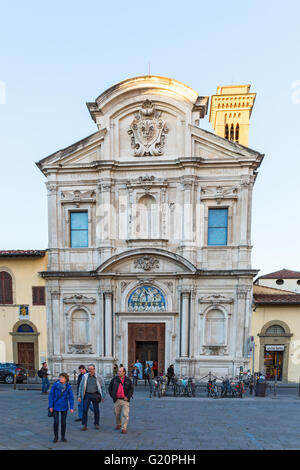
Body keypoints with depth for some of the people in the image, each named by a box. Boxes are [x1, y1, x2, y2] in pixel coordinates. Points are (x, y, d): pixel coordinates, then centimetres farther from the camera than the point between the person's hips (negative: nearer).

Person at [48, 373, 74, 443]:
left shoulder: (68, 387, -12)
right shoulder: (55, 385, -15)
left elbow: (71, 397, -7)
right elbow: (51, 395, -9)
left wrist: (71, 407, -11)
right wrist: (50, 406, -9)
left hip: (64, 407, 1)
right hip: (56, 406, -1)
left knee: (63, 421, 6)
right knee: (56, 421, -1)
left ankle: (63, 436, 23)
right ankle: (56, 436, 19)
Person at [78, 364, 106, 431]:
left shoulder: (98, 377, -2)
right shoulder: (85, 376, 2)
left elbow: (103, 387, 2)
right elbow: (81, 386, 9)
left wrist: (103, 396, -2)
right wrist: (79, 396, 5)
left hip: (95, 395, -1)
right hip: (87, 395, 1)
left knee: (96, 410, 6)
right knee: (84, 410, -4)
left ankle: (96, 424, 23)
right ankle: (84, 425, 7)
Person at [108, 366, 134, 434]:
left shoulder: (128, 380, 0)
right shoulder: (114, 379, 2)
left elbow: (131, 389, 2)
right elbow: (110, 388, 12)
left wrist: (128, 396, -8)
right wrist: (112, 396, 5)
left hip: (125, 400, -2)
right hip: (116, 400, 2)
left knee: (125, 414, -7)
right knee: (117, 414, 13)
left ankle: (124, 428, 0)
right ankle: (118, 424, 37)